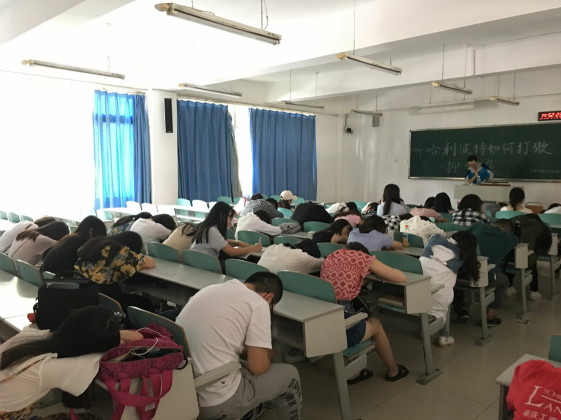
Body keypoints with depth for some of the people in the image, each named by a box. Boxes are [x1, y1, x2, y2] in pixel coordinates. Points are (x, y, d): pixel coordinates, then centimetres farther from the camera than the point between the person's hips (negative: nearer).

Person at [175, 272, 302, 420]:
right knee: (289, 374, 14)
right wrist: (267, 356, 11)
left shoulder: (210, 290, 11)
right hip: (215, 402, -7)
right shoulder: (258, 303, -10)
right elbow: (257, 367, -10)